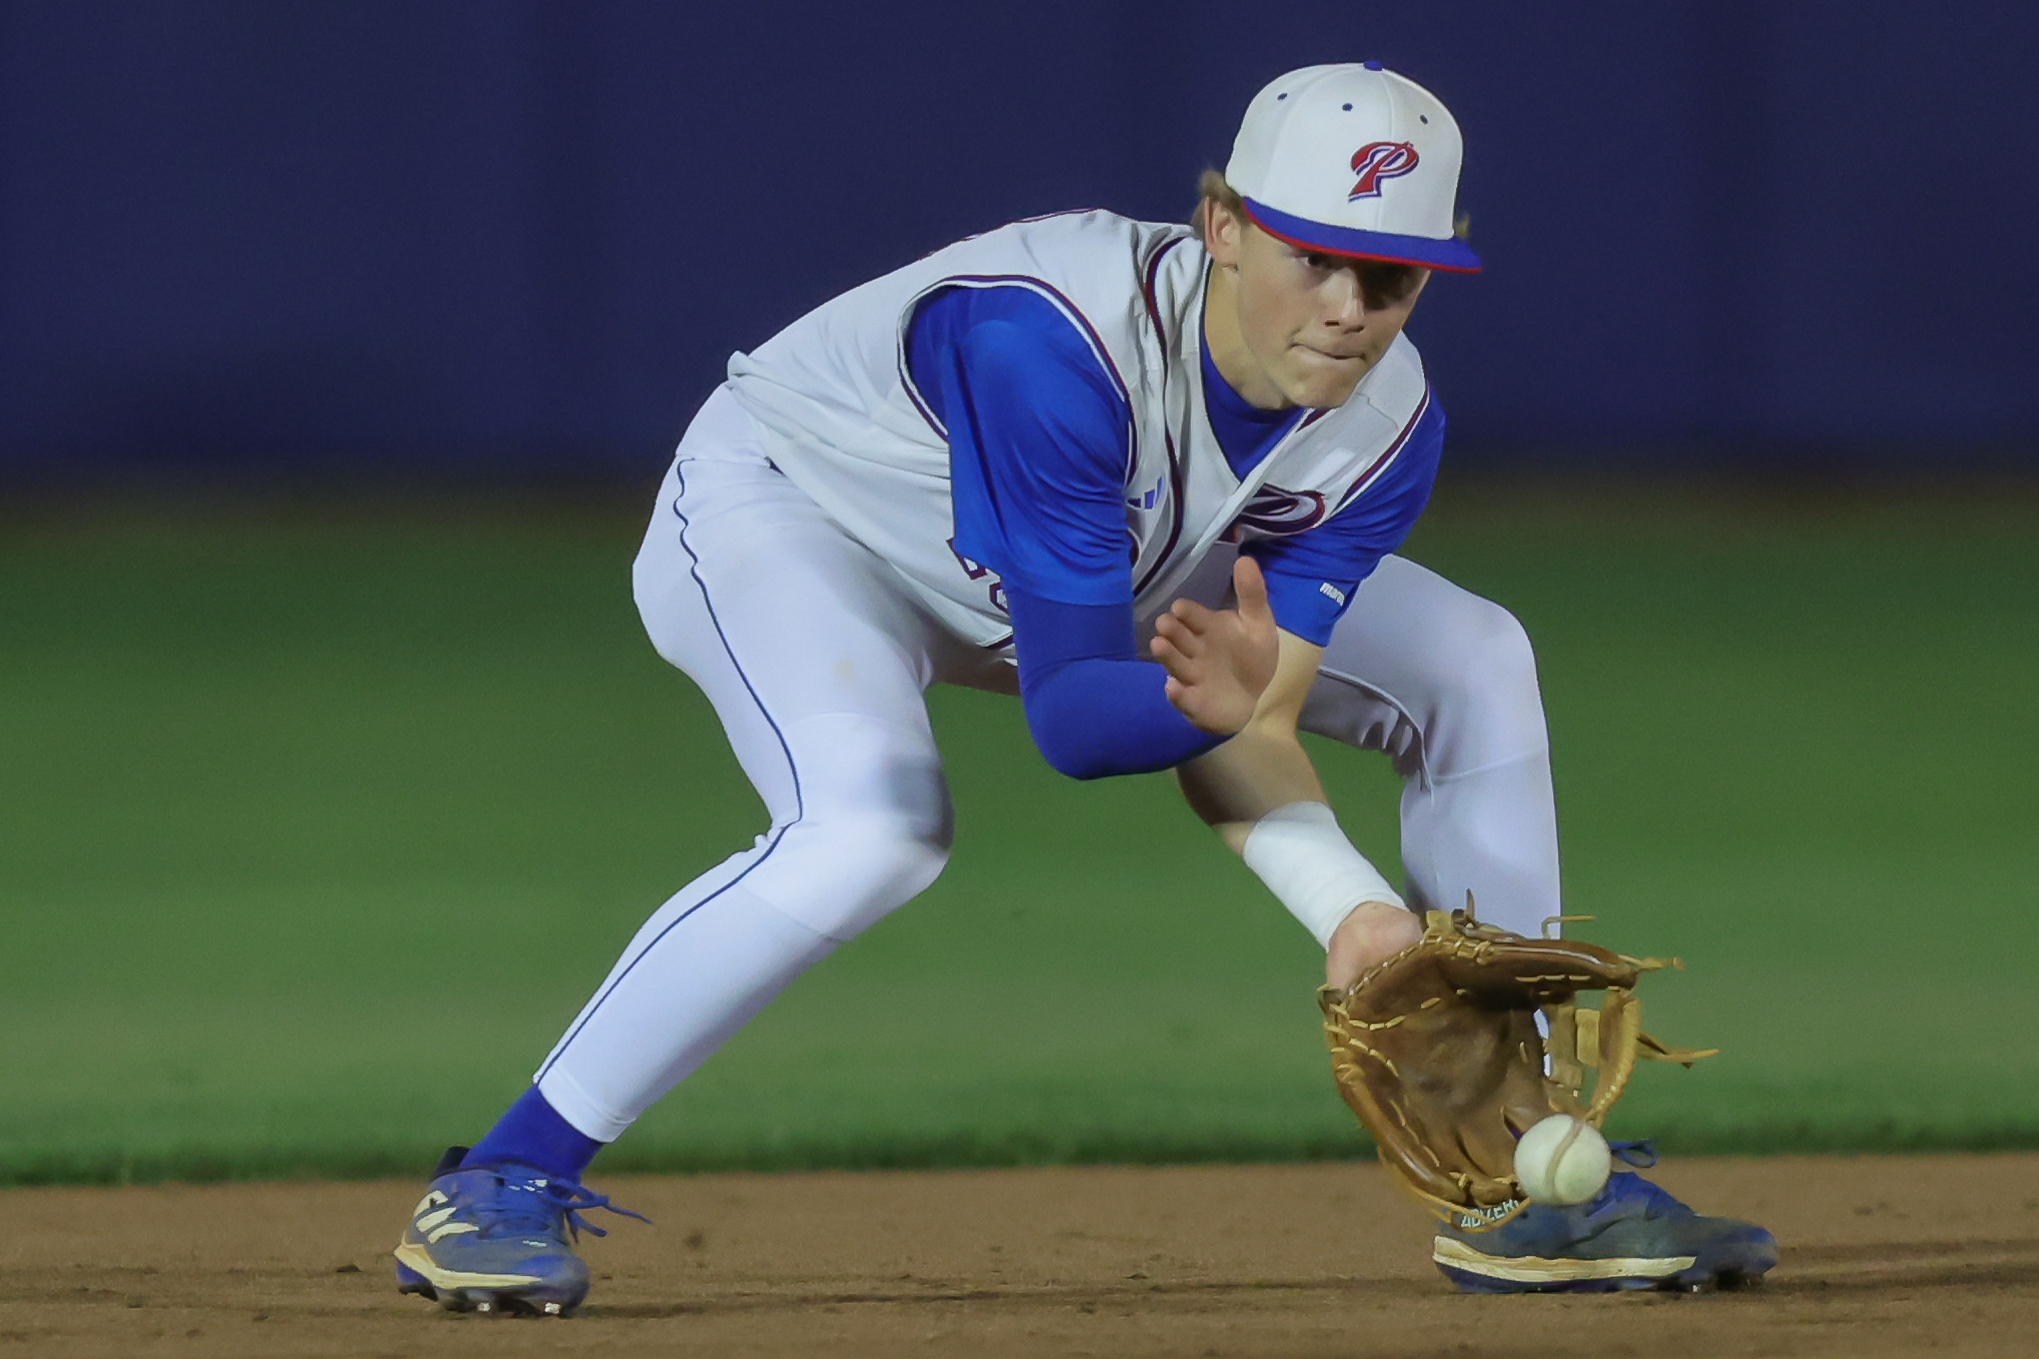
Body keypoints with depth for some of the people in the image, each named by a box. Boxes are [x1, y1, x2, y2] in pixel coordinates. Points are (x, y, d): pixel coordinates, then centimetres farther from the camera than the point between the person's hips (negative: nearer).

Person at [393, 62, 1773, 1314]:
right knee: (873, 825, -37)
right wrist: (1205, 700, -59)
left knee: (1475, 666, -1)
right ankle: (500, 1188, -26)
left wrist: (1358, 912, -41)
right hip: (784, 510, -7)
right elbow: (1073, 710, -39)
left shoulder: (1387, 426, -21)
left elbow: (1248, 734, -23)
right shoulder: (1051, 344, -40)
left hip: (1100, 561, 7)